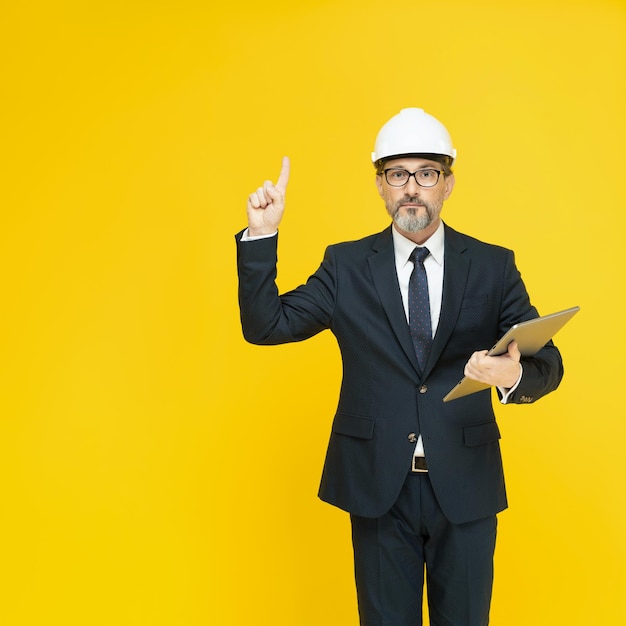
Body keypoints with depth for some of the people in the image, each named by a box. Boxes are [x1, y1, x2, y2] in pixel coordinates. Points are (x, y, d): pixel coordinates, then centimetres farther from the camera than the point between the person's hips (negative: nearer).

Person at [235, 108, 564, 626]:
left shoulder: (493, 266, 0)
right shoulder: (346, 266, 0)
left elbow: (548, 362, -2)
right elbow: (265, 326, -3)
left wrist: (516, 376, -26)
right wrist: (261, 237, -15)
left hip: (466, 485, 1)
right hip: (378, 485, 0)